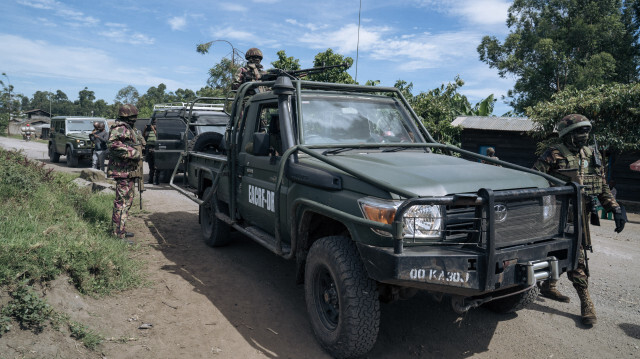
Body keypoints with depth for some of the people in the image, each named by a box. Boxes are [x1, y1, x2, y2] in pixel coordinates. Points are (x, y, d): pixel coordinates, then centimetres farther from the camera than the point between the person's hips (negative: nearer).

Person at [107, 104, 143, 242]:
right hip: (123, 171, -11)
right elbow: (114, 145, -29)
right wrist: (133, 153, -27)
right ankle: (119, 235, -6)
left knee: (128, 199, 19)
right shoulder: (120, 129, -14)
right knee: (122, 202, -9)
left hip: (129, 171, 11)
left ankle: (121, 230, 31)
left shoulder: (128, 129, 20)